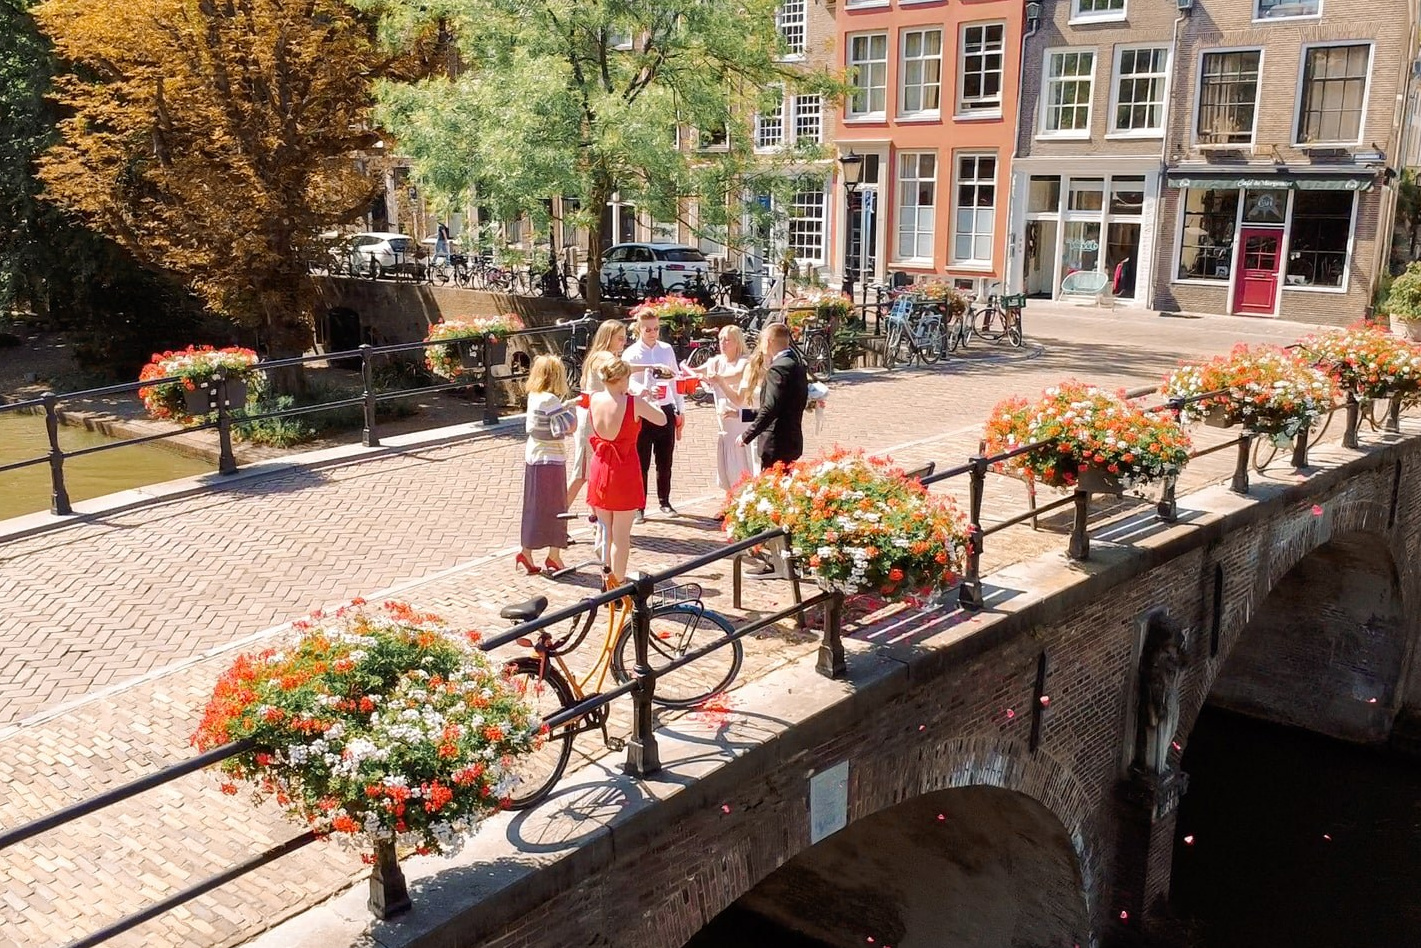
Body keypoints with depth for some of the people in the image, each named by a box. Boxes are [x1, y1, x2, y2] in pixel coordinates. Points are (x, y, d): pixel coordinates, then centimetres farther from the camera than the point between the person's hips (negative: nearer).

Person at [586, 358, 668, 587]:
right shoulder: (634, 403, -16)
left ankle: (607, 578, 26)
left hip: (599, 469, 5)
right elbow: (662, 420, -3)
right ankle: (618, 585, 9)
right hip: (624, 471, -5)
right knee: (621, 534, 3)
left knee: (605, 530, 18)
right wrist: (648, 401, 13)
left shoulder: (594, 400, -2)